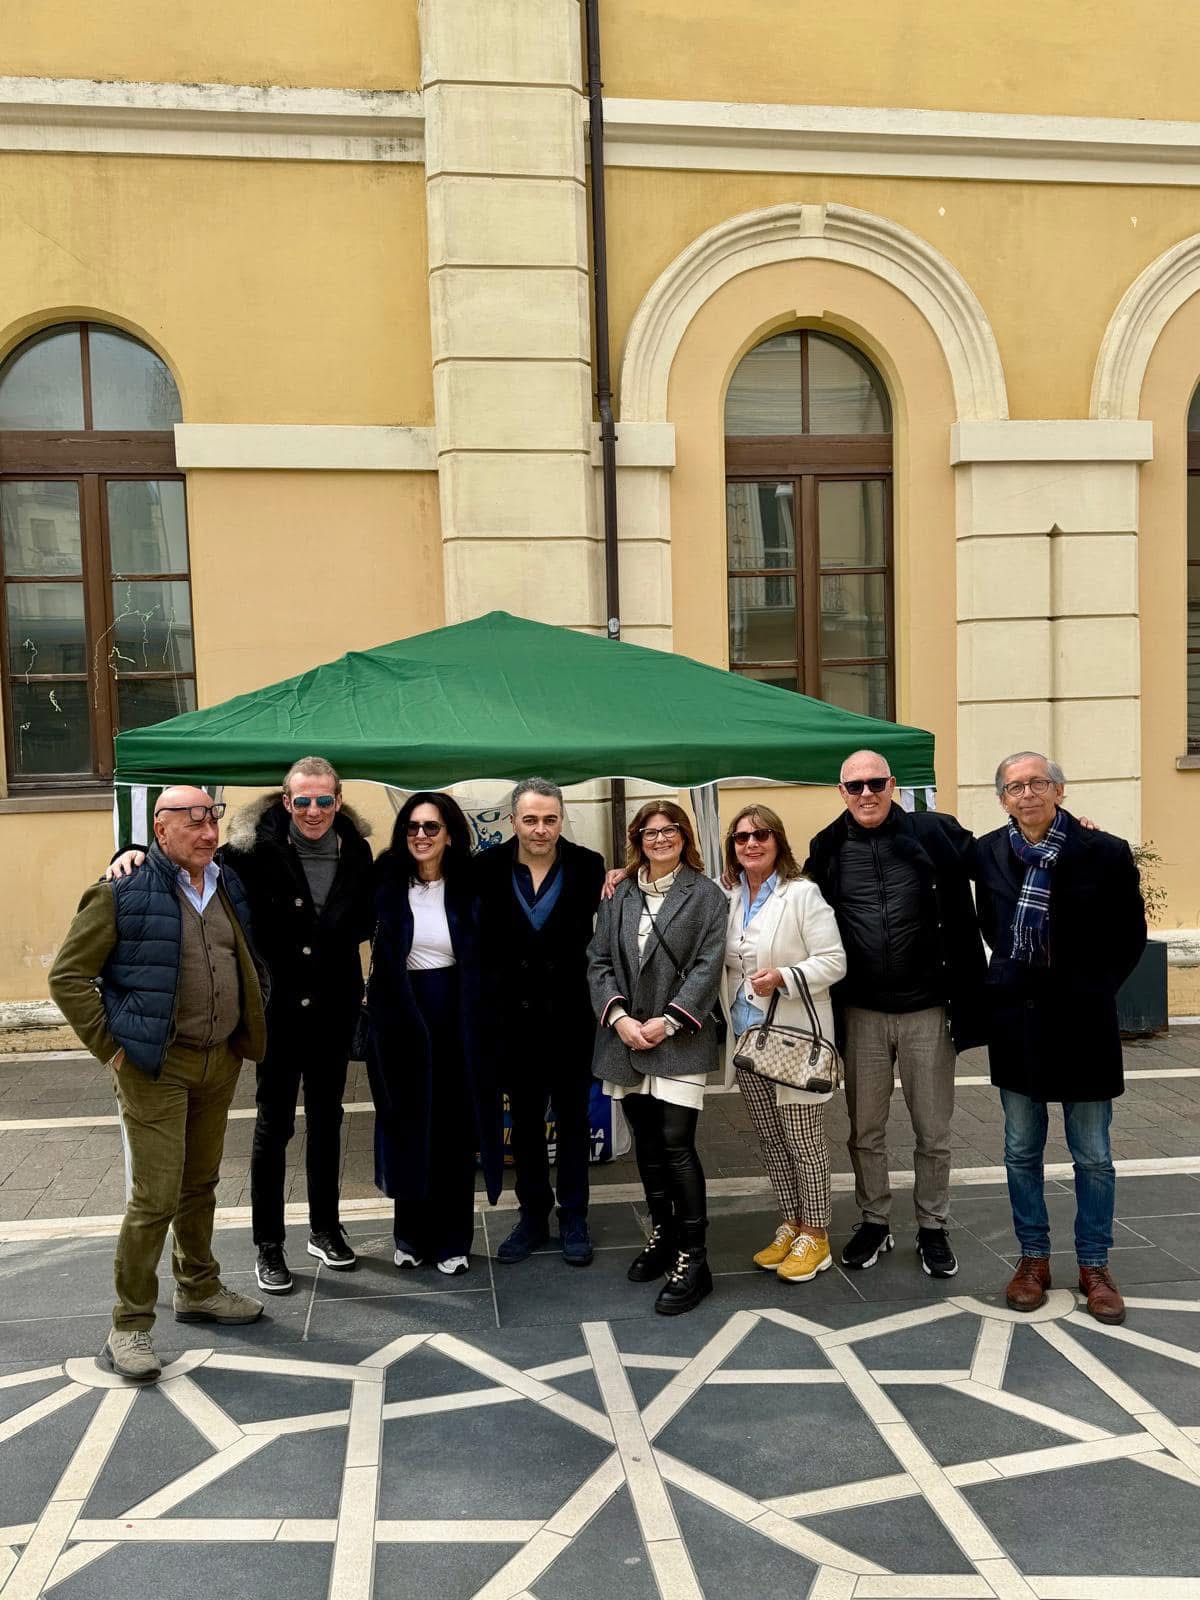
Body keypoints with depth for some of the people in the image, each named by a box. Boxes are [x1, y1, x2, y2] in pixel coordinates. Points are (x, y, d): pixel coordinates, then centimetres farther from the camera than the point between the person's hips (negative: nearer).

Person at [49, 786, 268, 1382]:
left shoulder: (228, 887, 7)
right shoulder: (122, 893, -12)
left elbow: (250, 962, 21)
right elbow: (67, 976, -10)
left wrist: (250, 1027, 13)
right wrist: (111, 1046, -12)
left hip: (221, 1061, 6)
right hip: (156, 1067, -6)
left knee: (200, 1183, 19)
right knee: (155, 1198, -3)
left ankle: (199, 1290, 36)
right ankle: (129, 1327, 11)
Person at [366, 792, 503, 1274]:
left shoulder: (468, 886, -3)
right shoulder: (387, 882, -3)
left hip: (455, 1016, 0)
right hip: (400, 1013, 1)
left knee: (454, 1127, 7)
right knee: (408, 1125, 10)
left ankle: (452, 1239, 21)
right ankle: (412, 1234, 26)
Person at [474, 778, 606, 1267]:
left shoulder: (587, 865, -8)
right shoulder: (488, 866, -6)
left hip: (570, 1012, -1)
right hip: (514, 1013, 1)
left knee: (573, 1116, 12)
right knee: (524, 1118, 14)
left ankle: (574, 1218, 26)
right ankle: (532, 1216, 29)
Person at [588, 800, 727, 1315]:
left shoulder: (705, 894, 0)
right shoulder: (618, 895, 9)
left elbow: (708, 965, -7)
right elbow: (598, 961, 5)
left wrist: (667, 1022, -14)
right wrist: (619, 1016, -9)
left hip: (679, 1040, -4)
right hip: (626, 1038, 4)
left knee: (676, 1144, -8)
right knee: (646, 1142, 13)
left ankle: (692, 1258, 3)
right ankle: (662, 1233, 31)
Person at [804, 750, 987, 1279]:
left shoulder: (934, 833, -6)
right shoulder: (827, 849, 1)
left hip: (927, 1009, -1)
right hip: (861, 1013, 2)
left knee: (933, 1132, 11)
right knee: (865, 1131, 14)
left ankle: (932, 1229, 30)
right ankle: (873, 1223, 33)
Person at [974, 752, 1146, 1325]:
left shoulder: (1105, 853, -9)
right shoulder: (990, 853, -1)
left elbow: (1131, 934, 1)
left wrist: (1093, 988, -2)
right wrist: (1009, 975, 7)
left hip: (1080, 1021, -2)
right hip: (1015, 1019, 3)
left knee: (1093, 1157, 9)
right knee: (1021, 1151, 12)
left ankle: (1094, 1266, 24)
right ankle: (1033, 1258, 26)